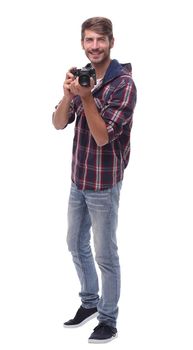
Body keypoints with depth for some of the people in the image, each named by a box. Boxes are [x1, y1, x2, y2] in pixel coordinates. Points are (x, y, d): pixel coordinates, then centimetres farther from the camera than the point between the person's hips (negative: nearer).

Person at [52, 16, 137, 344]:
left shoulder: (123, 83, -16)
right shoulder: (82, 76, 4)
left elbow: (103, 136, -20)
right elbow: (59, 124, -2)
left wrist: (86, 97, -28)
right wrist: (68, 94, -19)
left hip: (104, 182, -7)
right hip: (78, 178, 7)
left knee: (105, 254, 3)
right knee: (76, 244, 19)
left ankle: (108, 320, 18)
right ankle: (90, 302, 38)